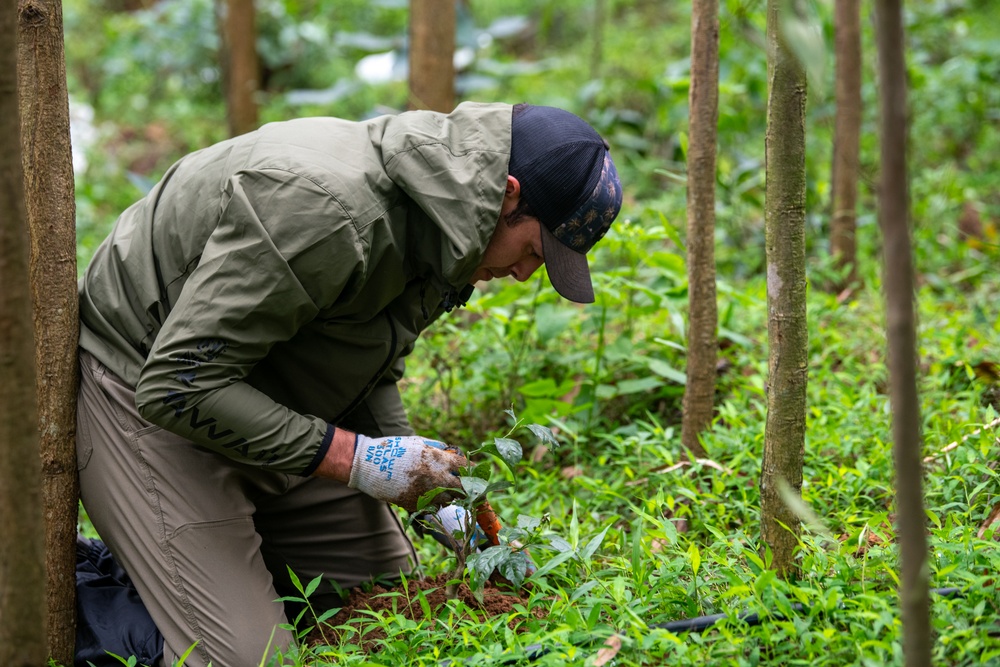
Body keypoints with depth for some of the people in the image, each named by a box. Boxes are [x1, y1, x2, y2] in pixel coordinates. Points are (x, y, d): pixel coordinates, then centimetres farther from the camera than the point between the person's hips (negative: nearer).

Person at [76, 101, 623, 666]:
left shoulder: (436, 224, -4)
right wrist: (352, 458, -31)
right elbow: (178, 385, -34)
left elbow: (370, 373, 12)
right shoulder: (321, 209, -35)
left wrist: (425, 487, -4)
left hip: (278, 409, 9)